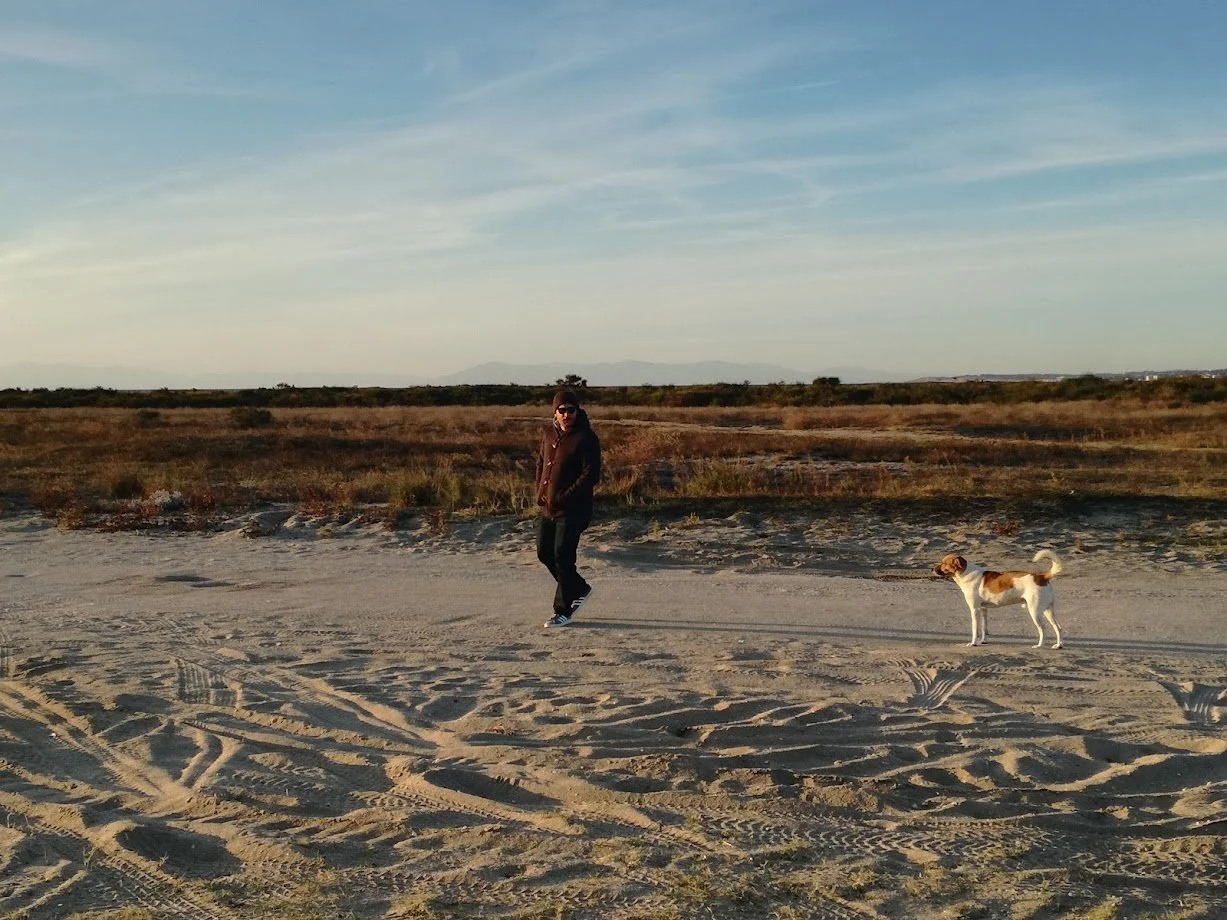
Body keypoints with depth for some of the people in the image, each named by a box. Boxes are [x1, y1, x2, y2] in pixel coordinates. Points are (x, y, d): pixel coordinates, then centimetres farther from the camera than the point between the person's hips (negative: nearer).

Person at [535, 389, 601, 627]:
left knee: (562, 557, -7)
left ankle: (563, 611, 5)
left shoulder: (585, 438, -13)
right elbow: (540, 463, 21)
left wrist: (565, 497, -19)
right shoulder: (549, 434, 10)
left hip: (573, 510, -8)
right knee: (544, 553, 13)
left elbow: (591, 474, -17)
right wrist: (540, 492, 5)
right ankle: (580, 589, 31)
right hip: (548, 509, 8)